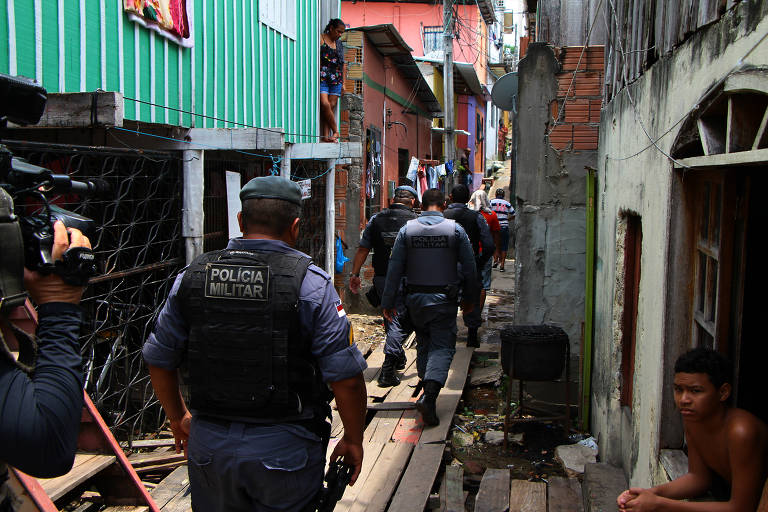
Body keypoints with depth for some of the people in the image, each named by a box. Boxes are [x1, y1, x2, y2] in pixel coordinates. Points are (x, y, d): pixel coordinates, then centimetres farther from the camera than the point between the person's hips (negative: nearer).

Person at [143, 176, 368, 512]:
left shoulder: (191, 277, 0)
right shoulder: (310, 282, -12)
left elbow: (158, 360, 9)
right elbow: (346, 378, -13)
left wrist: (178, 417, 25)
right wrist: (353, 440, 3)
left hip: (208, 445, 4)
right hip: (284, 448, -3)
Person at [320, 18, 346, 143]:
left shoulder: (339, 43, 18)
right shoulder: (320, 39, 1)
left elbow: (342, 64, 21)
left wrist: (343, 82, 16)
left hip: (336, 80, 5)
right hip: (322, 78, -5)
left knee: (332, 106, -3)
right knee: (325, 104, -18)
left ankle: (326, 136, -4)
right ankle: (335, 131, -7)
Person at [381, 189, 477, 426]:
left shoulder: (407, 229, -1)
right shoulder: (455, 229, -4)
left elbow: (395, 268, -1)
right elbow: (469, 267, 0)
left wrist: (388, 302, 4)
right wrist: (468, 298, 13)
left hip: (415, 299, 3)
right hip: (444, 300, -2)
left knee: (423, 344, 19)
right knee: (443, 346, -1)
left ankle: (426, 387, 24)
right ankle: (430, 393, -18)